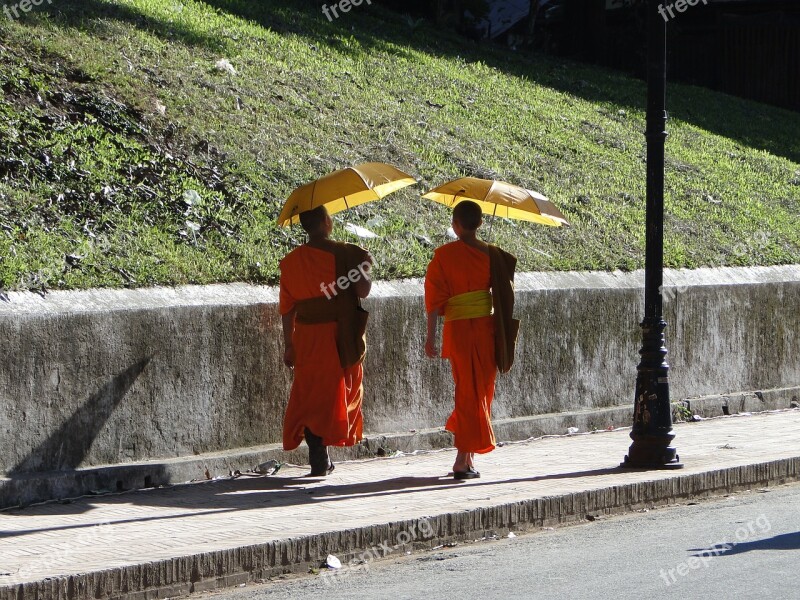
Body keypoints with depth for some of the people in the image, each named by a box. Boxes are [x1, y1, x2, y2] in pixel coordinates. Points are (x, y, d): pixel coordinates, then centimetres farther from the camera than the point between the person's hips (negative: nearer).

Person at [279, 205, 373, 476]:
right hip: (341, 337, -2)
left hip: (307, 339, 2)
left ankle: (319, 459, 2)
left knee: (310, 395, 8)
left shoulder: (291, 261, 2)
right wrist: (365, 268, 8)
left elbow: (287, 308, 5)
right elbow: (363, 291, -11)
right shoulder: (346, 254, -9)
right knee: (341, 390, 10)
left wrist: (288, 345, 13)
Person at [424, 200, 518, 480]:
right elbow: (504, 294, 2)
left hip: (457, 330, -1)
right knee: (482, 390, 9)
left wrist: (431, 336, -2)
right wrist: (504, 334, 11)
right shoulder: (493, 254, 0)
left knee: (466, 390, 9)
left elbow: (434, 299, -6)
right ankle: (465, 457, 6)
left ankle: (465, 459, 6)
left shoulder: (444, 255, -4)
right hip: (487, 328, 1)